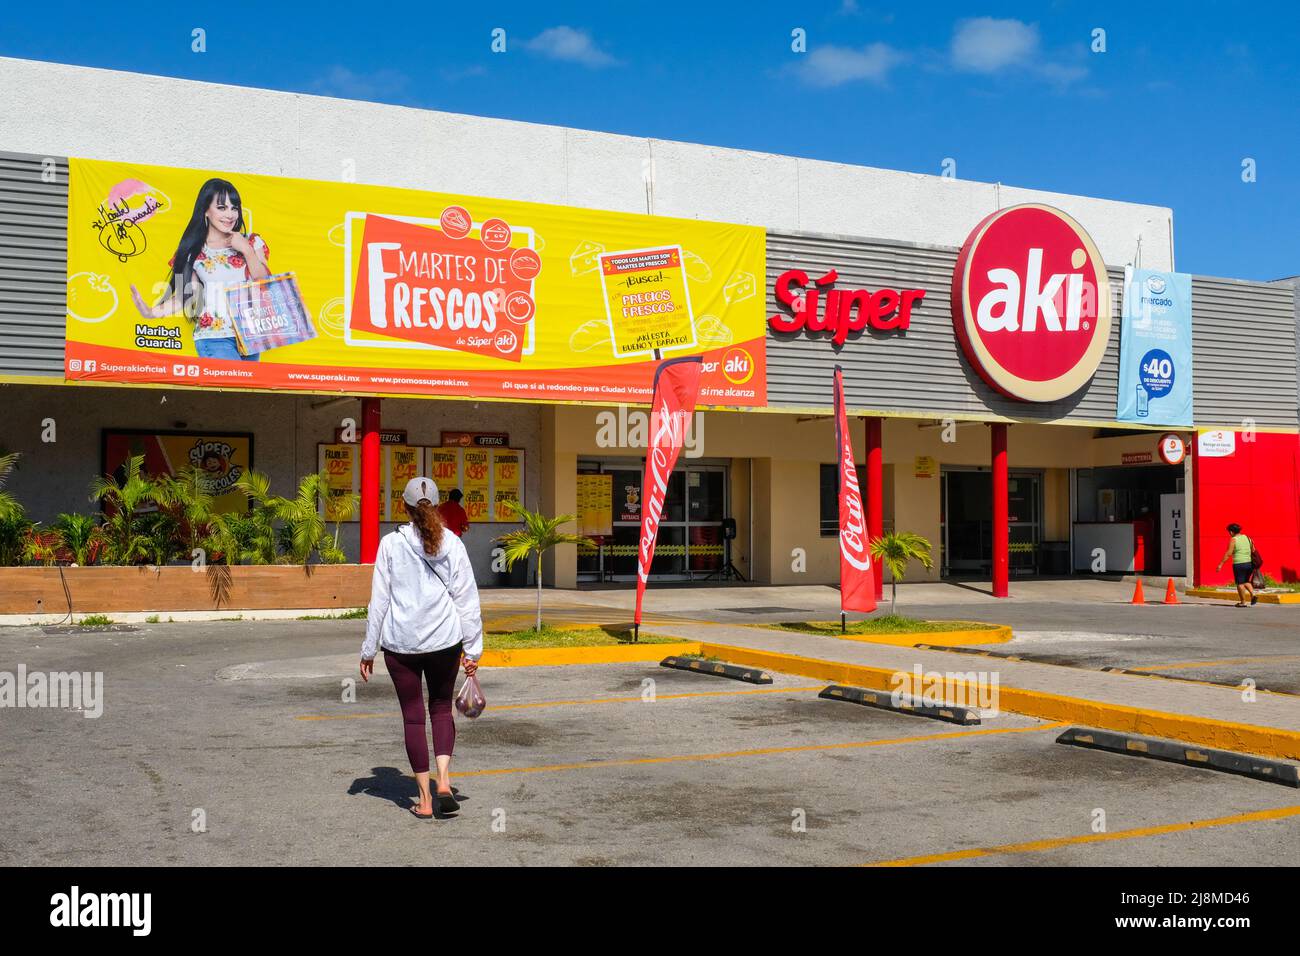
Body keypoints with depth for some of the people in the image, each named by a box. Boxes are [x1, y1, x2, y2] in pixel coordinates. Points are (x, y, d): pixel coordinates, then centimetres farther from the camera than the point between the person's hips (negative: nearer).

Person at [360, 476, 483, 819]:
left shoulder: (391, 544, -5)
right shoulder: (451, 543, -2)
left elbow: (379, 599, -3)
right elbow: (466, 598, -2)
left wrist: (368, 649, 4)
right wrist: (472, 648, 3)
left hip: (401, 643, -1)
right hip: (444, 640, 1)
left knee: (413, 716, 9)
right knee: (442, 708, 18)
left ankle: (424, 799, 12)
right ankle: (444, 780, 0)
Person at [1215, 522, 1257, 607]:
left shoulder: (1233, 540, -8)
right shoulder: (1247, 538, 10)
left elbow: (1228, 553, -15)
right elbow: (1254, 551, 12)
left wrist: (1220, 564, -14)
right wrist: (1254, 565, 21)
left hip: (1239, 564, -6)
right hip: (1249, 563, 6)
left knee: (1240, 583, 4)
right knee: (1246, 581, 23)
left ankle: (1243, 602, 8)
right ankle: (1253, 595, 5)